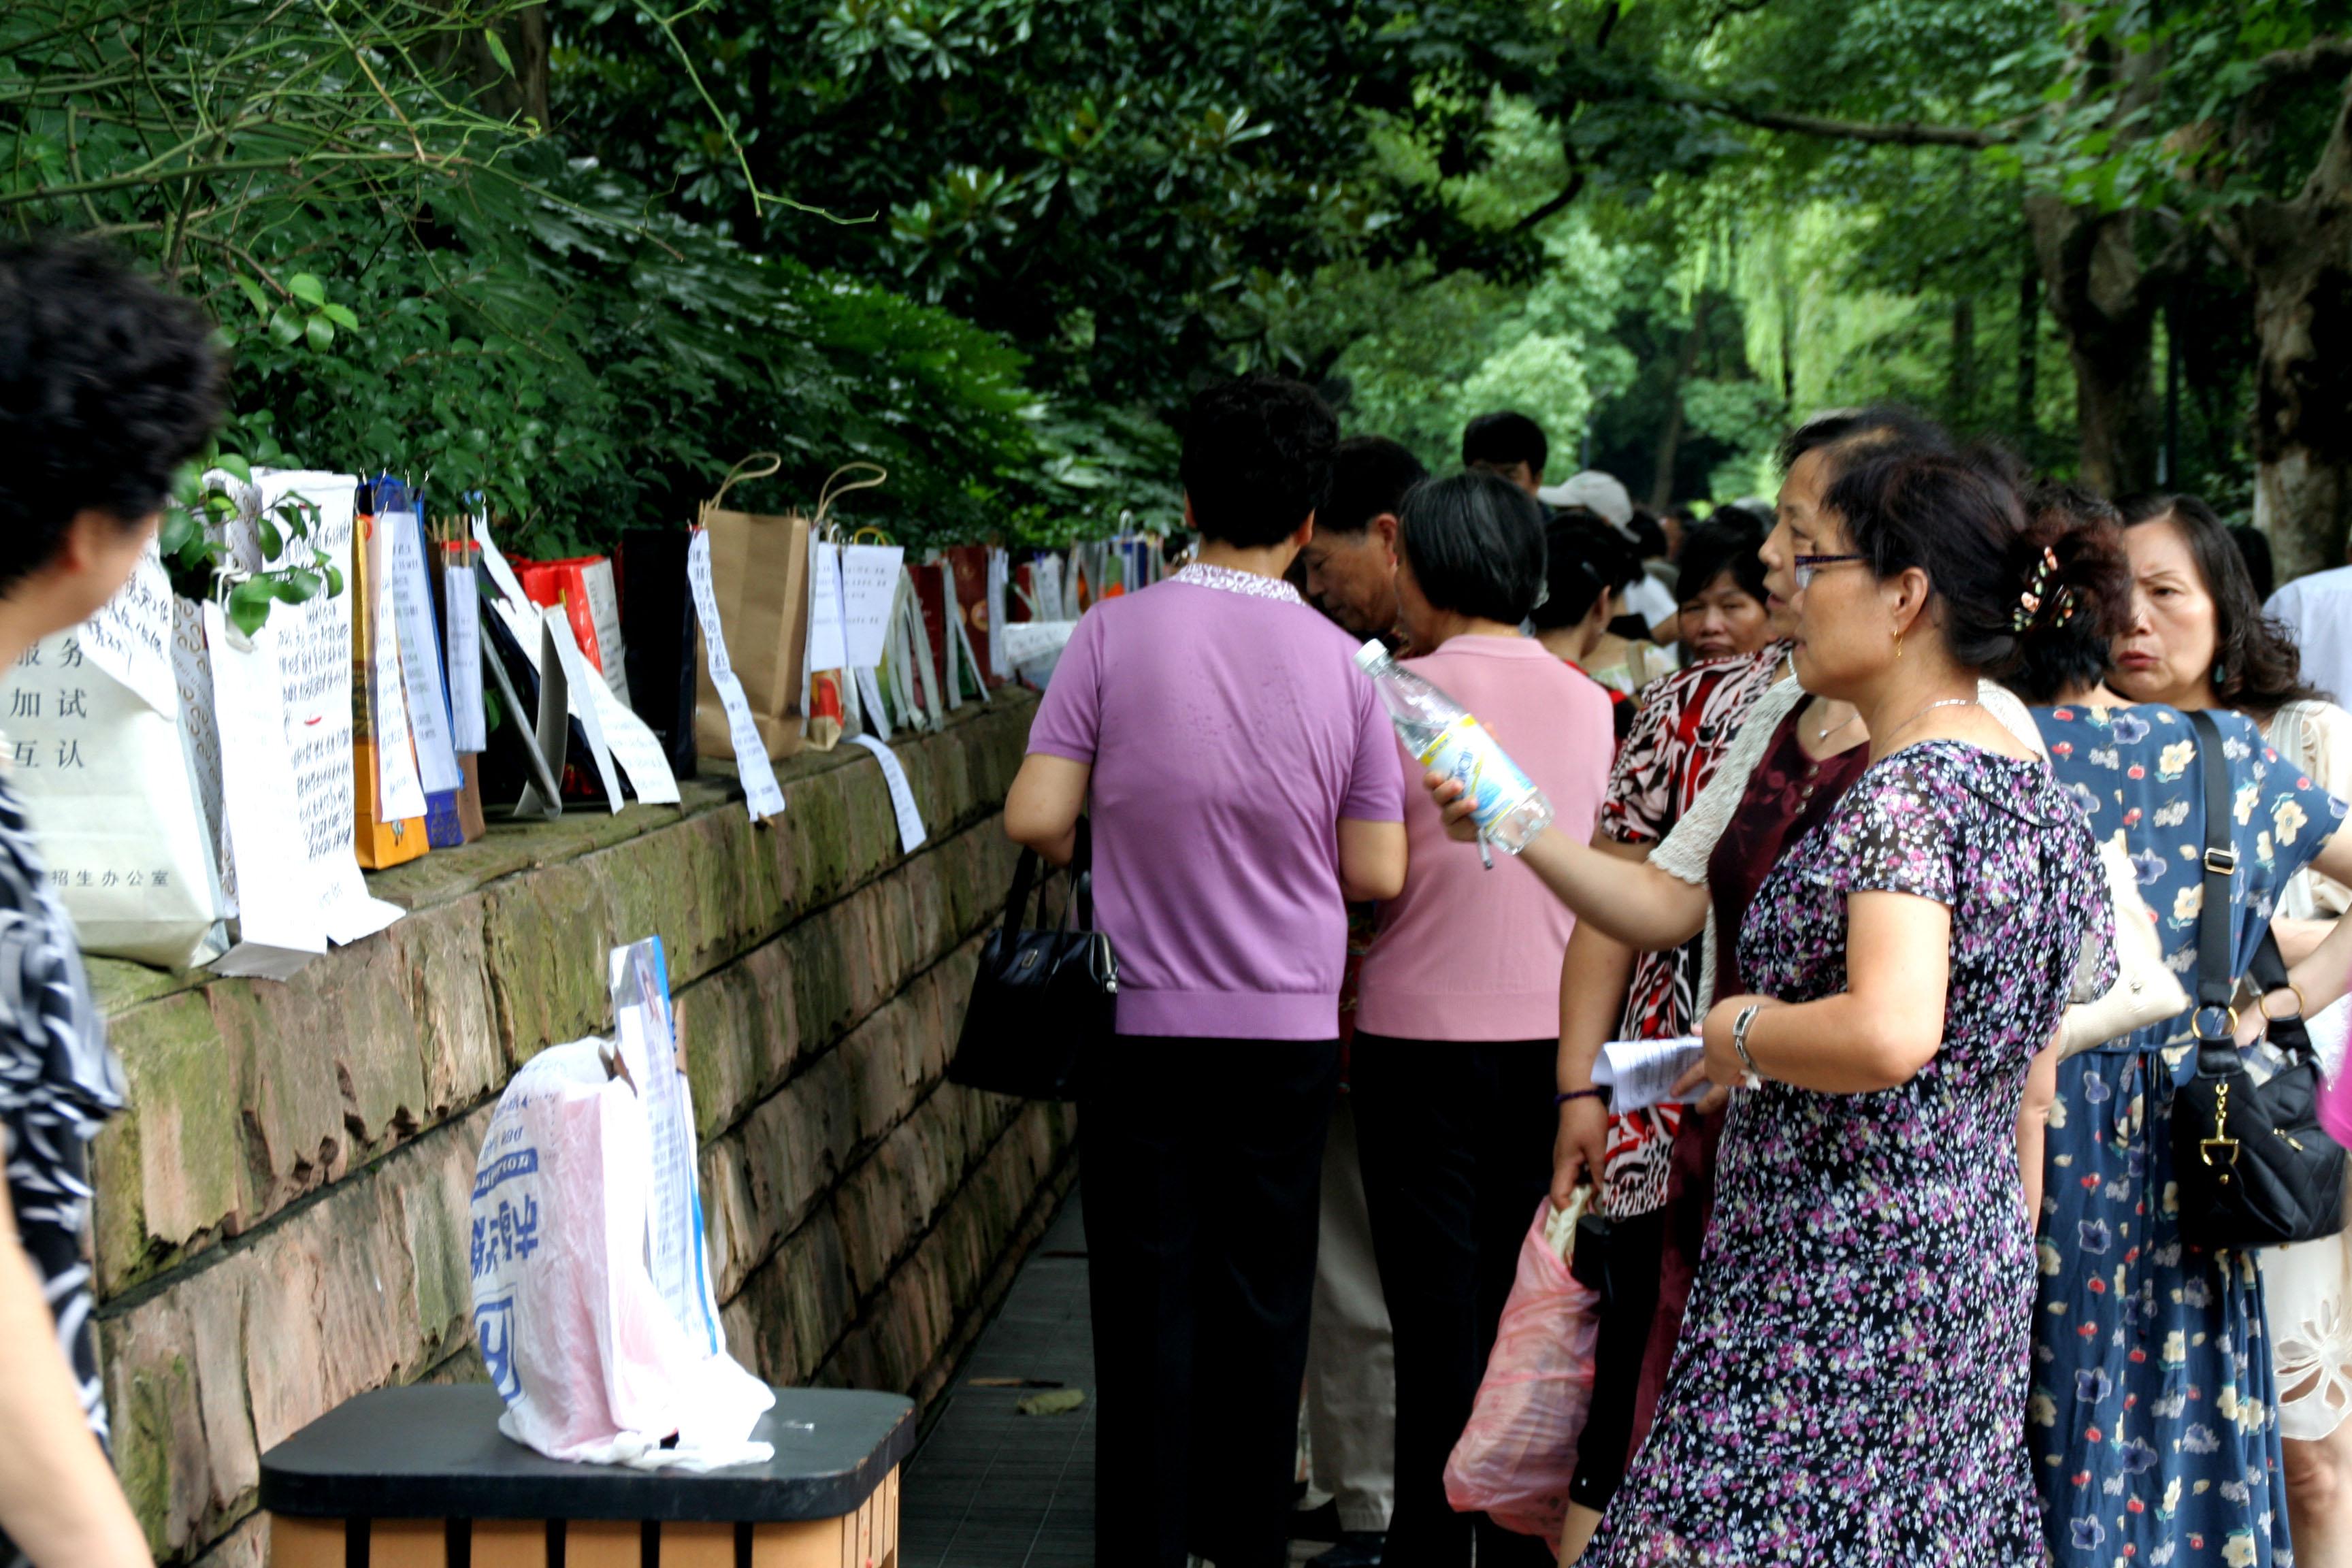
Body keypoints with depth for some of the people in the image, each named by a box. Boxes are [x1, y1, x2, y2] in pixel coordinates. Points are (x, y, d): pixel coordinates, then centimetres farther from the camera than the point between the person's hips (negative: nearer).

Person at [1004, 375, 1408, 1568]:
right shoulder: (1342, 665, -4)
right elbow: (1377, 874, -2)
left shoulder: (1117, 632, -8)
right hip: (1288, 1025, 1)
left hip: (1141, 1020, -1)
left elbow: (1035, 817, -11)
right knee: (1264, 1299, 12)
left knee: (1147, 1298, 6)